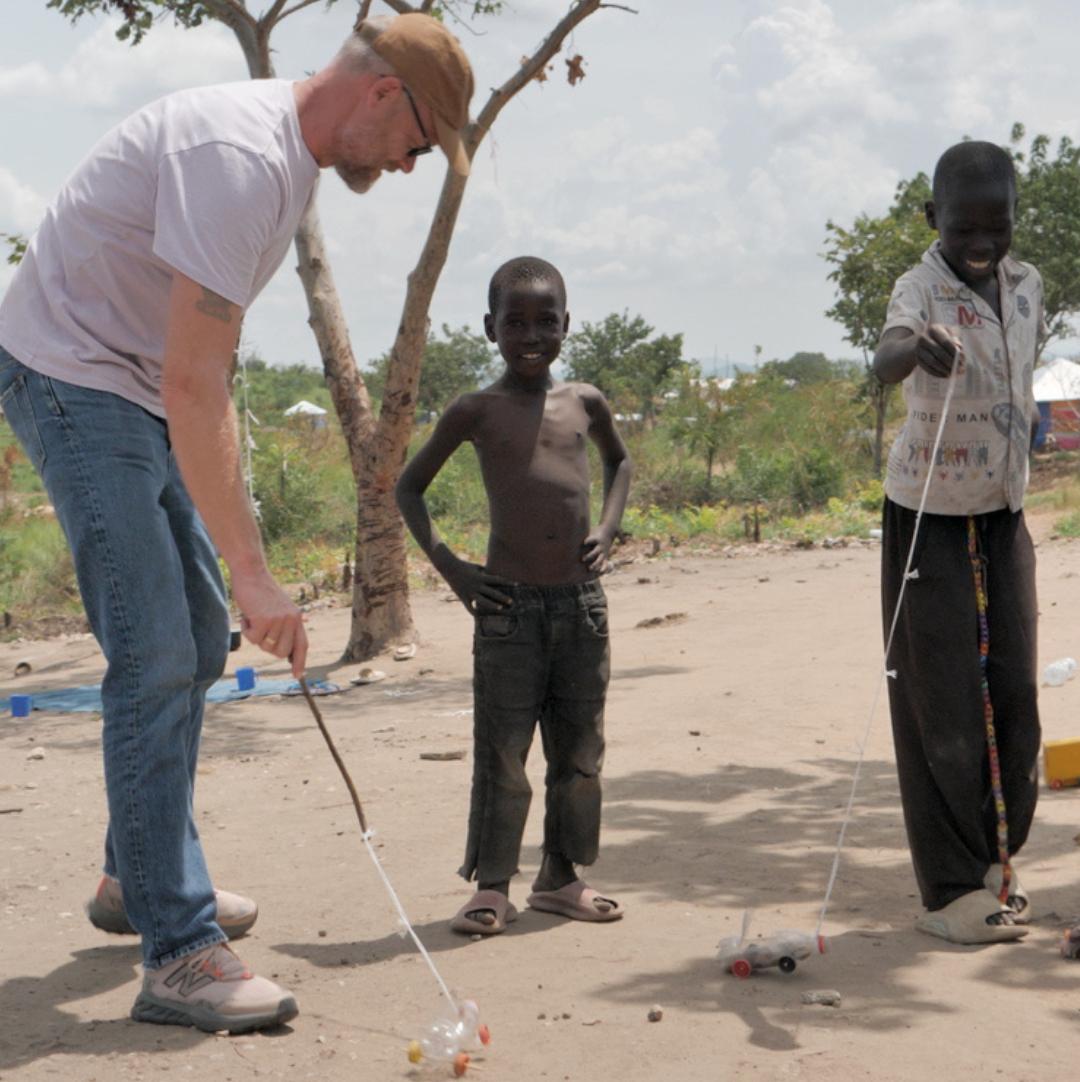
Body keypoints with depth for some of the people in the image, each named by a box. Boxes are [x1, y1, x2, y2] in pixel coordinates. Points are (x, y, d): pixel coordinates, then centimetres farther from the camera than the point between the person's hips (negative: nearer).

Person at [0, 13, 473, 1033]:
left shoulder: (294, 153, 7)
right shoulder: (239, 154, -26)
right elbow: (192, 387, -31)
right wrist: (250, 567, -30)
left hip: (136, 391, 10)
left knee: (196, 638, 15)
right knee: (156, 657, -13)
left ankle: (135, 878, 30)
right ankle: (179, 956, -9)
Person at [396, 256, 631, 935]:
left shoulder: (585, 403, 8)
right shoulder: (478, 412, -1)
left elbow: (619, 460, 29)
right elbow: (410, 485, 7)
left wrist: (608, 529, 12)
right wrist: (448, 566, -3)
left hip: (581, 599, 4)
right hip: (509, 601, -4)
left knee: (579, 750, 10)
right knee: (502, 752, -2)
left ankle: (560, 877, 22)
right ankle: (493, 886, 8)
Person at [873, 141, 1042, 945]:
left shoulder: (1027, 285, 1)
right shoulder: (922, 287, -19)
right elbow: (886, 358, -42)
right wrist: (916, 348, -63)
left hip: (1004, 515, 6)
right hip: (929, 517, -6)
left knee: (1013, 694, 8)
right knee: (942, 704, -5)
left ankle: (995, 861, 22)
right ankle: (953, 890, 2)